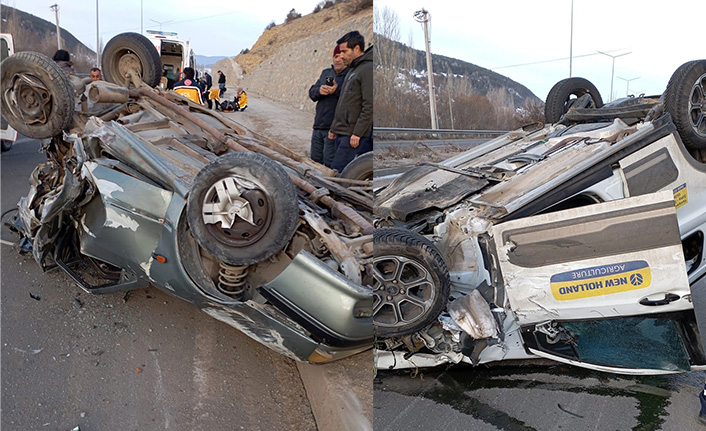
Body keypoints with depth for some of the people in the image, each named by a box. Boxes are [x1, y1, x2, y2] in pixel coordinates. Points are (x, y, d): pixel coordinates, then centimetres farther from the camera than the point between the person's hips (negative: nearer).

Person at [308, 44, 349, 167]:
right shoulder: (326, 73, 17)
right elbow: (311, 93, 12)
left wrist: (337, 91, -28)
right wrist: (319, 91, -10)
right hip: (318, 127, 7)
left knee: (329, 164, -8)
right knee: (315, 161, 13)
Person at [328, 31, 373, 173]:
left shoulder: (368, 69, -11)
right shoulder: (352, 69, 20)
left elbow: (369, 106, -18)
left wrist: (357, 133, -21)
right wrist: (334, 128, 21)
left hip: (354, 136, -9)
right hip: (341, 134, 10)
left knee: (336, 171, -13)